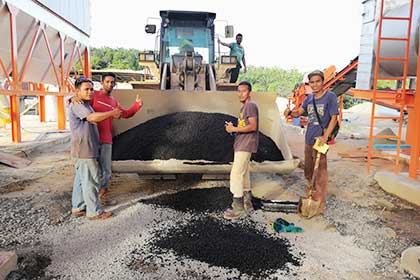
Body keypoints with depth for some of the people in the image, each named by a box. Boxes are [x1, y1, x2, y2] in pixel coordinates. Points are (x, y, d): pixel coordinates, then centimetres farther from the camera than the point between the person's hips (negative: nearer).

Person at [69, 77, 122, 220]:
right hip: (84, 150, -10)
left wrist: (112, 114, 12)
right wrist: (112, 113, -17)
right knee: (90, 181, -4)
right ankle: (94, 211, 5)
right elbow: (93, 117, -27)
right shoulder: (76, 105, -13)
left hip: (87, 149, 10)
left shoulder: (86, 105, 18)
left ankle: (78, 208, 26)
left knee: (80, 180, 16)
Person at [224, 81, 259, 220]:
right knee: (244, 173, 15)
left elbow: (253, 126, -21)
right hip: (241, 145, 11)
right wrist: (232, 127, 6)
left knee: (236, 174, -12)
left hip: (245, 145, -10)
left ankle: (238, 208, -6)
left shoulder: (251, 105, -11)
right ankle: (247, 203, 26)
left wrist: (234, 129, -17)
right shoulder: (244, 106, 20)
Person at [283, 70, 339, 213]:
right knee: (309, 170, 17)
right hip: (308, 139, 7)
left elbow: (334, 118, -12)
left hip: (319, 139, -7)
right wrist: (290, 112, -16)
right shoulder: (309, 98, 10)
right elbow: (298, 112, 7)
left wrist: (325, 137, -21)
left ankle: (320, 203, 7)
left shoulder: (330, 96, -9)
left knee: (320, 170, -3)